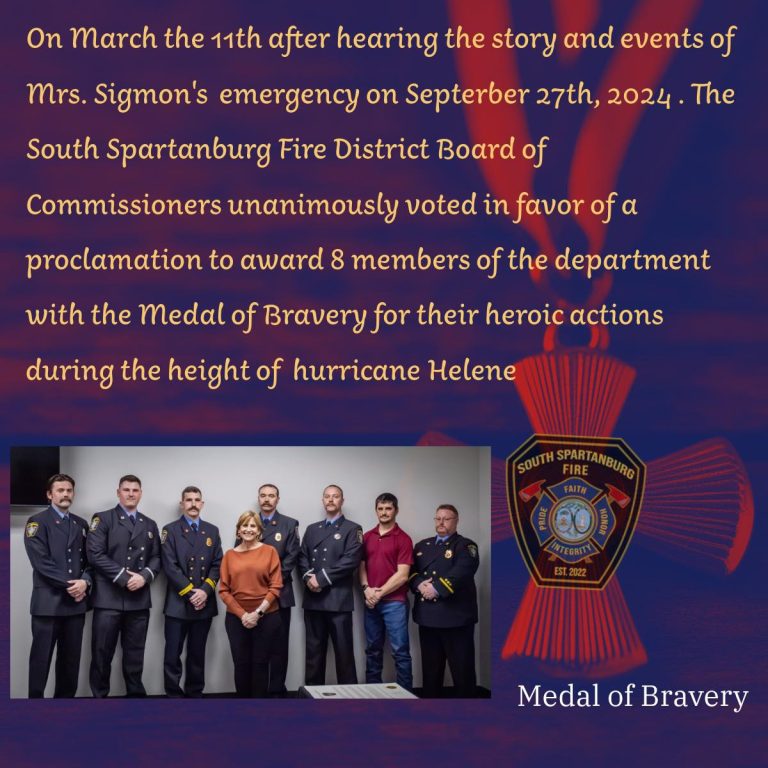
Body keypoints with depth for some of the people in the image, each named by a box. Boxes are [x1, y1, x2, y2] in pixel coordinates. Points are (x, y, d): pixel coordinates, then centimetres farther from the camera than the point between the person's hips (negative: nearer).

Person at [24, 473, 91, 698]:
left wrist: (84, 582, -8)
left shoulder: (81, 524, 16)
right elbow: (41, 561, -12)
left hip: (76, 600, 5)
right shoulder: (37, 522, -2)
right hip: (48, 600, -5)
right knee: (41, 656, -3)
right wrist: (68, 584, -13)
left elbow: (90, 559, 12)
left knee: (71, 658, 8)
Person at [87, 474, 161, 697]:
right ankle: (99, 696, 8)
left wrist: (144, 576, -10)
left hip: (139, 599, 4)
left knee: (135, 653, 8)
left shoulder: (150, 525, 16)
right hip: (109, 597, -4)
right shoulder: (103, 519, 1)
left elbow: (156, 557, 11)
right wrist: (124, 577, -14)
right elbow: (95, 554, -9)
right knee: (102, 653, -1)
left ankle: (135, 694, 15)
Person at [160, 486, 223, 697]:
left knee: (197, 654, 9)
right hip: (178, 603, -3)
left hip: (204, 602, 3)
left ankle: (195, 694, 16)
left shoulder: (212, 531, 12)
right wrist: (190, 593, -14)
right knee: (173, 655, -3)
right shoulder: (170, 530, 0)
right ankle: (173, 696, 4)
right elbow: (170, 567, -8)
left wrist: (205, 591, -10)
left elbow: (217, 565, 6)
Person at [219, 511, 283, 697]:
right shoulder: (230, 555, 6)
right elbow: (224, 590, 3)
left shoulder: (270, 551, 0)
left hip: (266, 617, -2)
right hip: (236, 618, 2)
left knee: (260, 664, 4)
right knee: (241, 664, 5)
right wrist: (242, 614, -9)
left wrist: (258, 613, -12)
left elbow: (275, 587, -4)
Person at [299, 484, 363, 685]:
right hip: (313, 599, 5)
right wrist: (308, 577, -8)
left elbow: (351, 560, -10)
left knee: (343, 651, -4)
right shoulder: (312, 529, 20)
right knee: (314, 651, 8)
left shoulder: (352, 529, 2)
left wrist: (322, 578, -13)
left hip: (338, 599, -5)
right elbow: (302, 557, 13)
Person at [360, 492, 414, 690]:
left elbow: (402, 575, -9)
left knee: (400, 650, -5)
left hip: (394, 602, -5)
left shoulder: (403, 538, -4)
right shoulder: (367, 537, 12)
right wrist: (366, 589, -5)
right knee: (373, 650, 11)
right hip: (371, 602, 5)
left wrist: (380, 593, -10)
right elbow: (361, 566, 12)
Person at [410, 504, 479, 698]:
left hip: (456, 616, -5)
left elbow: (460, 573, -15)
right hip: (427, 616, 5)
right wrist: (420, 584, -9)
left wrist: (437, 588, -22)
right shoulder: (422, 546, 19)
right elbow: (411, 571, 12)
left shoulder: (465, 546, 0)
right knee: (430, 668, 12)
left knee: (462, 669, -2)